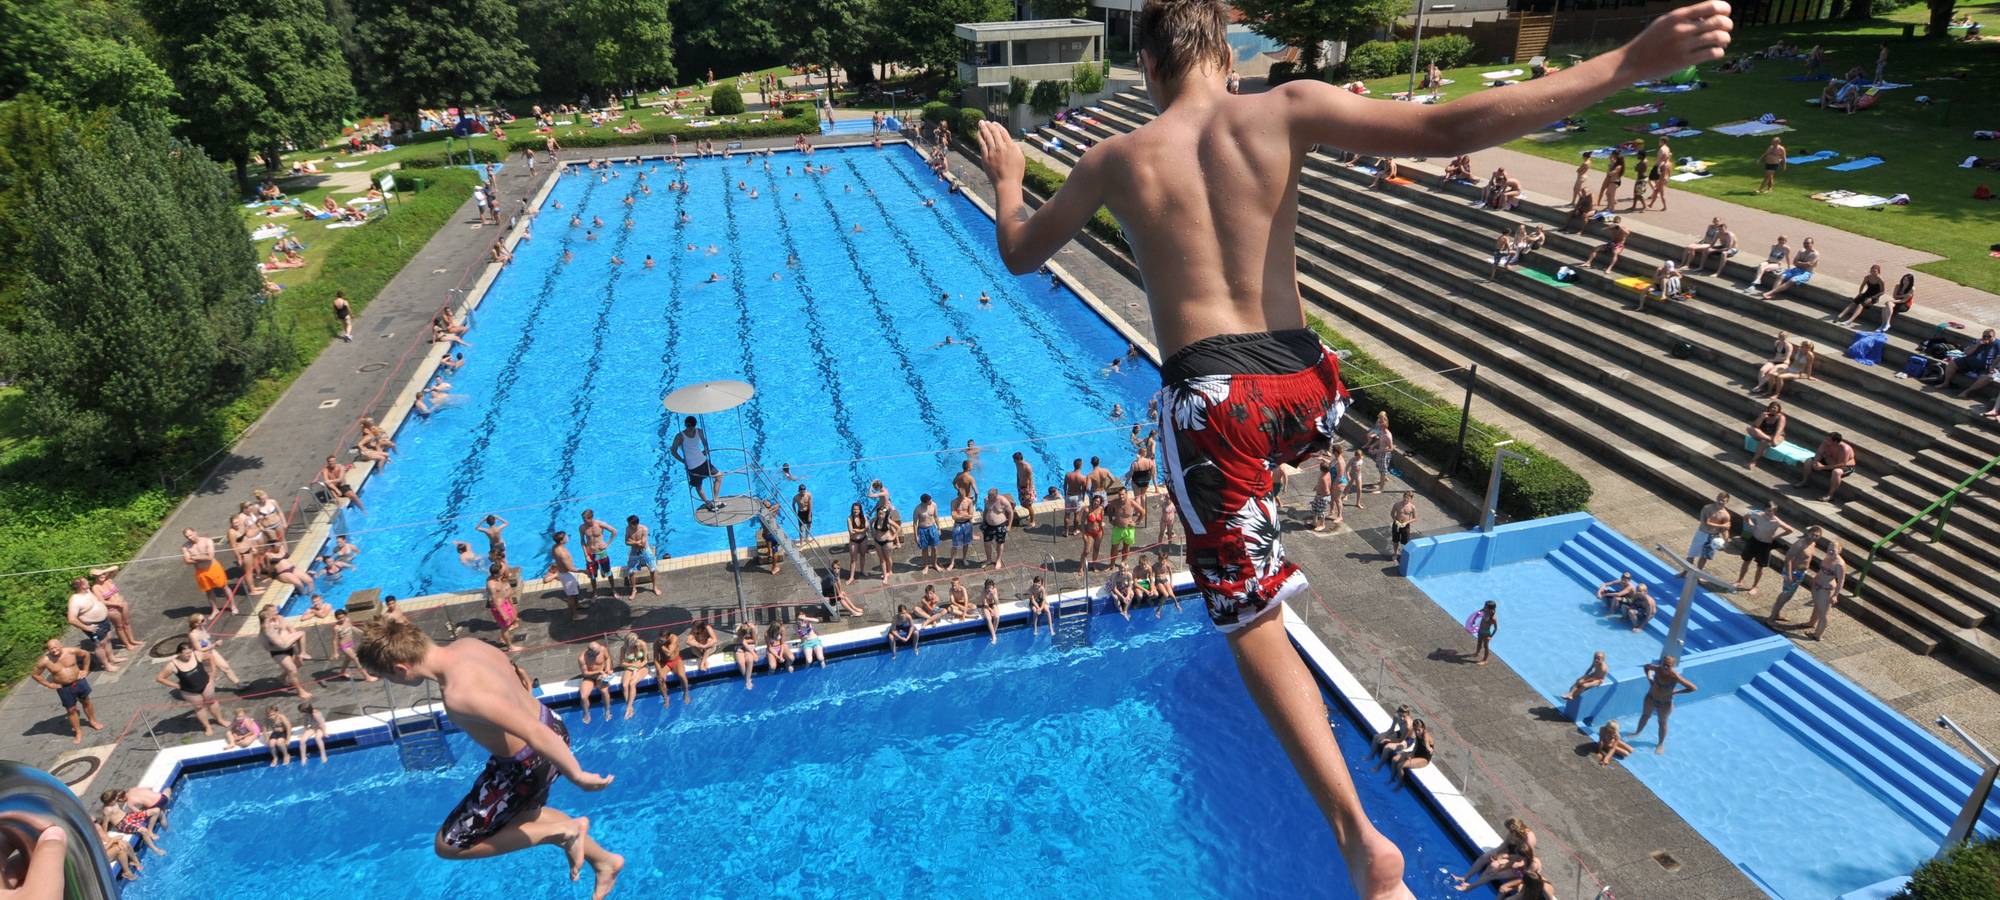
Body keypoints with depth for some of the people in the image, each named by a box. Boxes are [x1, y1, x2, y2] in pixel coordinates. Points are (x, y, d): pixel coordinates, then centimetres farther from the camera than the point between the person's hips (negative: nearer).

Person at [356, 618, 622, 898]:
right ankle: (605, 861, 46)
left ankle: (563, 831, 7)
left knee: (448, 845, 7)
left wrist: (577, 776, -31)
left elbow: (535, 734, -38)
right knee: (524, 814, 35)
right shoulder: (466, 644, -9)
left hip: (526, 766, -9)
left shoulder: (459, 695, -36)